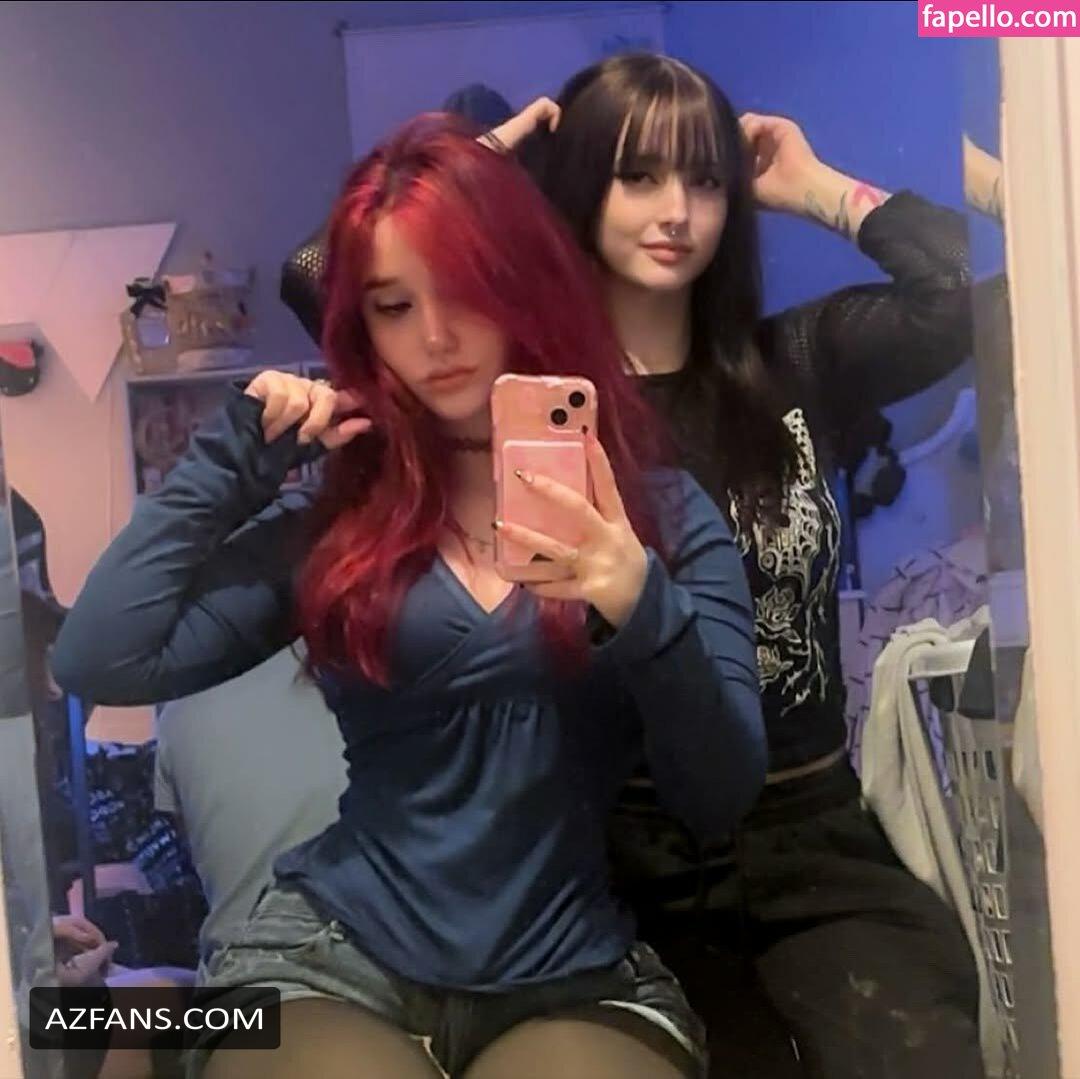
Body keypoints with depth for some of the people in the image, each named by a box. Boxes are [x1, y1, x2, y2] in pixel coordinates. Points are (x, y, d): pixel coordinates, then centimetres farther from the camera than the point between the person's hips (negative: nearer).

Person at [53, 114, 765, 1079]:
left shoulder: (662, 511, 3)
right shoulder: (333, 518, 5)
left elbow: (721, 800, -6)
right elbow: (101, 664, -5)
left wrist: (646, 611, -24)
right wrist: (237, 454, -1)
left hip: (575, 981, 0)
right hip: (336, 963, 1)